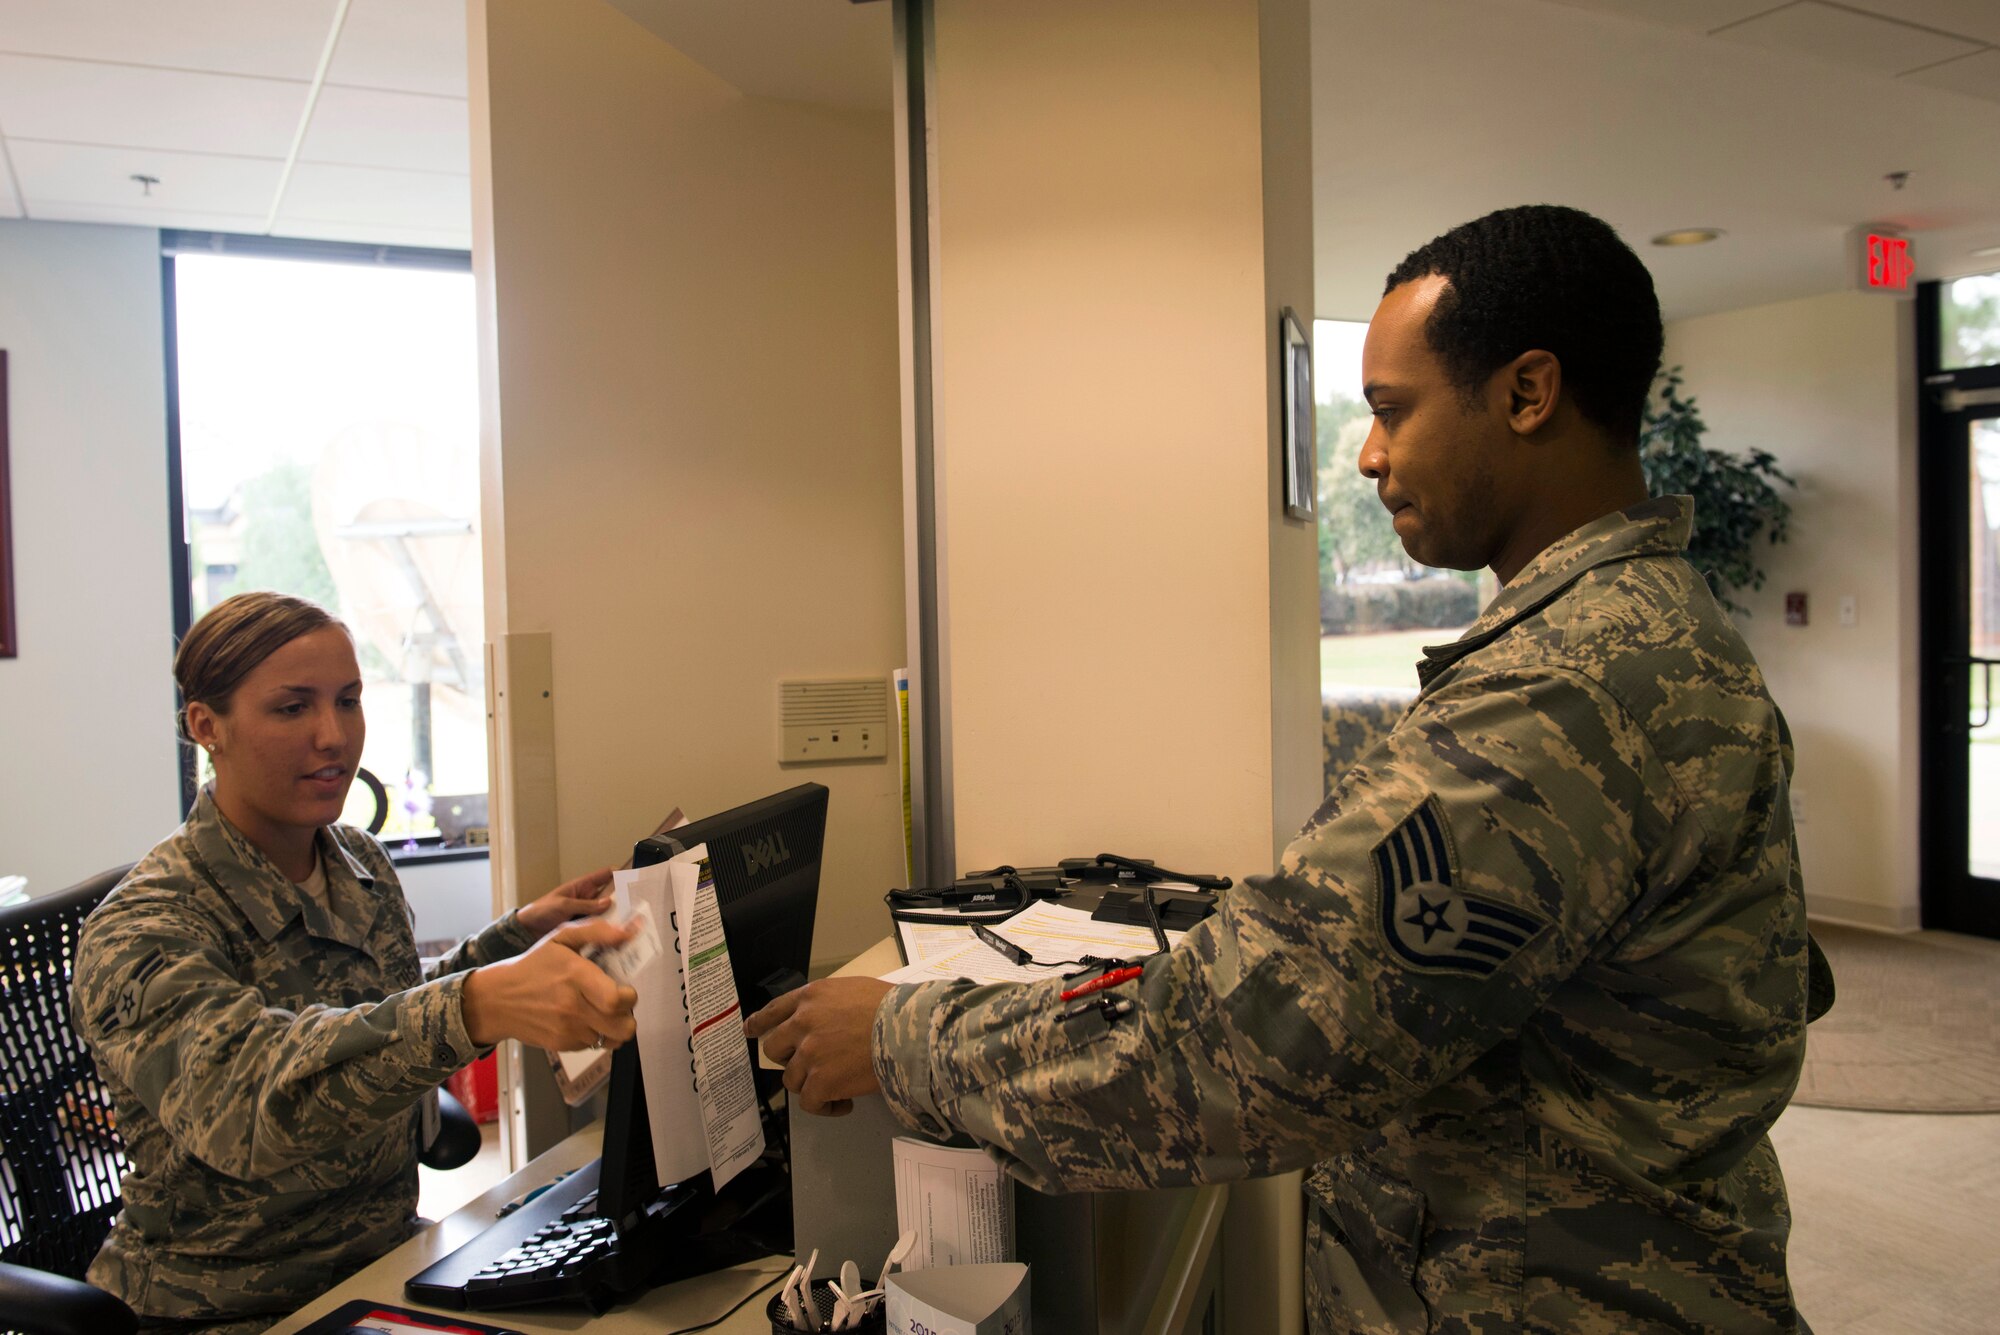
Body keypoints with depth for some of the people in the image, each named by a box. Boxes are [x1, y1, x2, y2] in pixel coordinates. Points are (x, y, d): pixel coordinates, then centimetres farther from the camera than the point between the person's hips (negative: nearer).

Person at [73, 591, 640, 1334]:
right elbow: (236, 1092, -37)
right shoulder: (143, 930, -17)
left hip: (385, 1259, 6)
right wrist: (477, 1005, -52)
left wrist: (516, 936, 4)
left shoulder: (362, 866, 3)